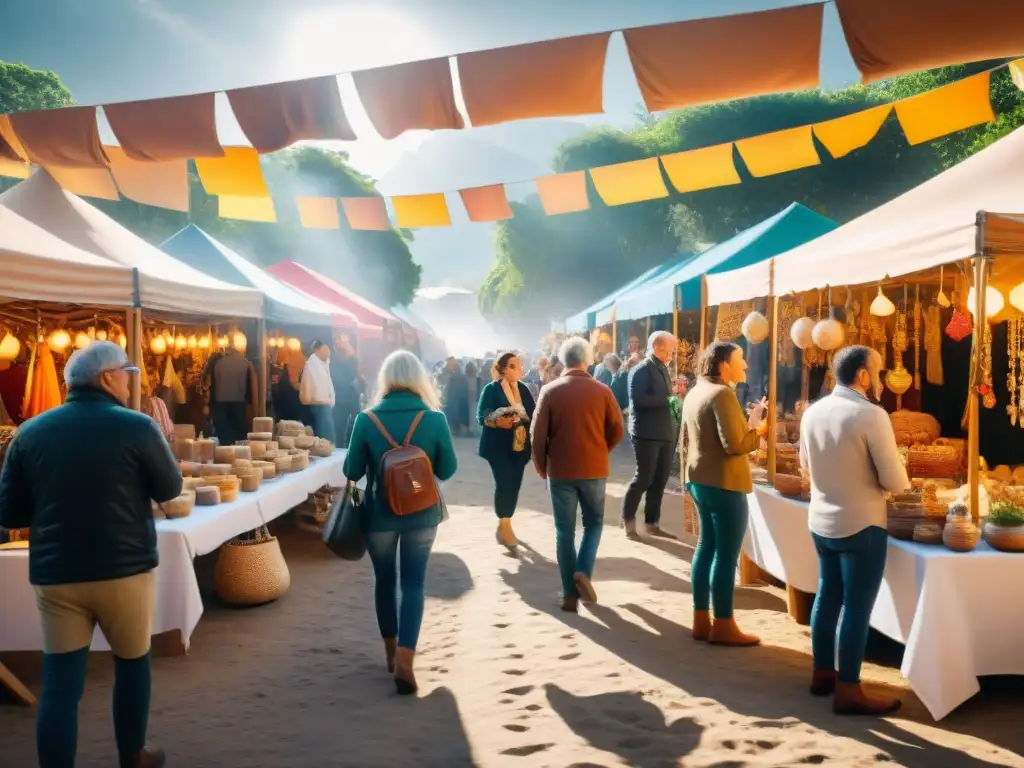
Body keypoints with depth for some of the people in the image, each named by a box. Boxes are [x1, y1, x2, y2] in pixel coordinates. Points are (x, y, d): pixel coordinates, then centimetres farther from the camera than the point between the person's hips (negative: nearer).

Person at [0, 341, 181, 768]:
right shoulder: (137, 427, -11)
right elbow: (170, 489, 1)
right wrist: (159, 439, 15)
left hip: (53, 574, 2)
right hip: (125, 569, -2)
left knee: (60, 683, 6)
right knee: (132, 663, 19)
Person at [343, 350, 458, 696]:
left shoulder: (366, 420, -11)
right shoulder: (435, 419, -11)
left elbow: (352, 472, -4)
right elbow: (447, 471, -3)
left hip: (379, 514, 1)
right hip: (421, 515, 0)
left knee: (384, 580, 19)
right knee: (413, 584, 8)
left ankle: (391, 651, 32)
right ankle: (405, 659, -4)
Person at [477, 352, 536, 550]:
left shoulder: (523, 389, 10)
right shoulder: (491, 389, -5)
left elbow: (532, 413, 7)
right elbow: (481, 416, -13)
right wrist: (497, 421, -30)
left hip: (519, 444, 5)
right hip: (498, 445, -5)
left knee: (515, 483, 6)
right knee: (505, 482, -13)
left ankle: (505, 524, 21)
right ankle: (504, 525, 0)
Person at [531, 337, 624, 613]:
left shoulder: (550, 391, -5)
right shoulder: (602, 391, -3)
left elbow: (538, 434, -6)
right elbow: (616, 431, 1)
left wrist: (541, 466, 9)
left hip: (560, 470, 0)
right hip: (594, 469, 0)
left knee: (565, 531, 8)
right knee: (594, 522, 19)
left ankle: (570, 594, 8)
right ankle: (583, 572, -1)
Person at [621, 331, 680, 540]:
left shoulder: (663, 370, 18)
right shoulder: (640, 370, -8)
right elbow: (638, 399, -21)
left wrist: (674, 403, 5)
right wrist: (667, 400, -20)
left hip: (666, 433, 8)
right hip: (647, 433, -8)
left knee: (660, 480, 9)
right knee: (644, 478, -3)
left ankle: (652, 523, 17)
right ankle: (628, 521, 11)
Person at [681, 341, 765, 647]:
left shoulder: (695, 393, 11)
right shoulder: (722, 394, -17)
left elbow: (684, 441, 16)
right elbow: (735, 445, -23)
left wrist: (688, 476, 23)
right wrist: (754, 424, -7)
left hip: (700, 480, 10)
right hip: (724, 484, -10)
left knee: (707, 547, 15)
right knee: (726, 554, -2)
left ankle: (701, 620, 21)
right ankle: (723, 626, 6)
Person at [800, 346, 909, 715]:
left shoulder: (812, 412, 1)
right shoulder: (871, 415, -19)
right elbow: (895, 481, -16)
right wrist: (901, 480, 6)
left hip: (821, 521, 7)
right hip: (861, 526, -7)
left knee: (827, 596, 18)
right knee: (856, 606, 2)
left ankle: (822, 673, 29)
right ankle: (847, 691, 10)